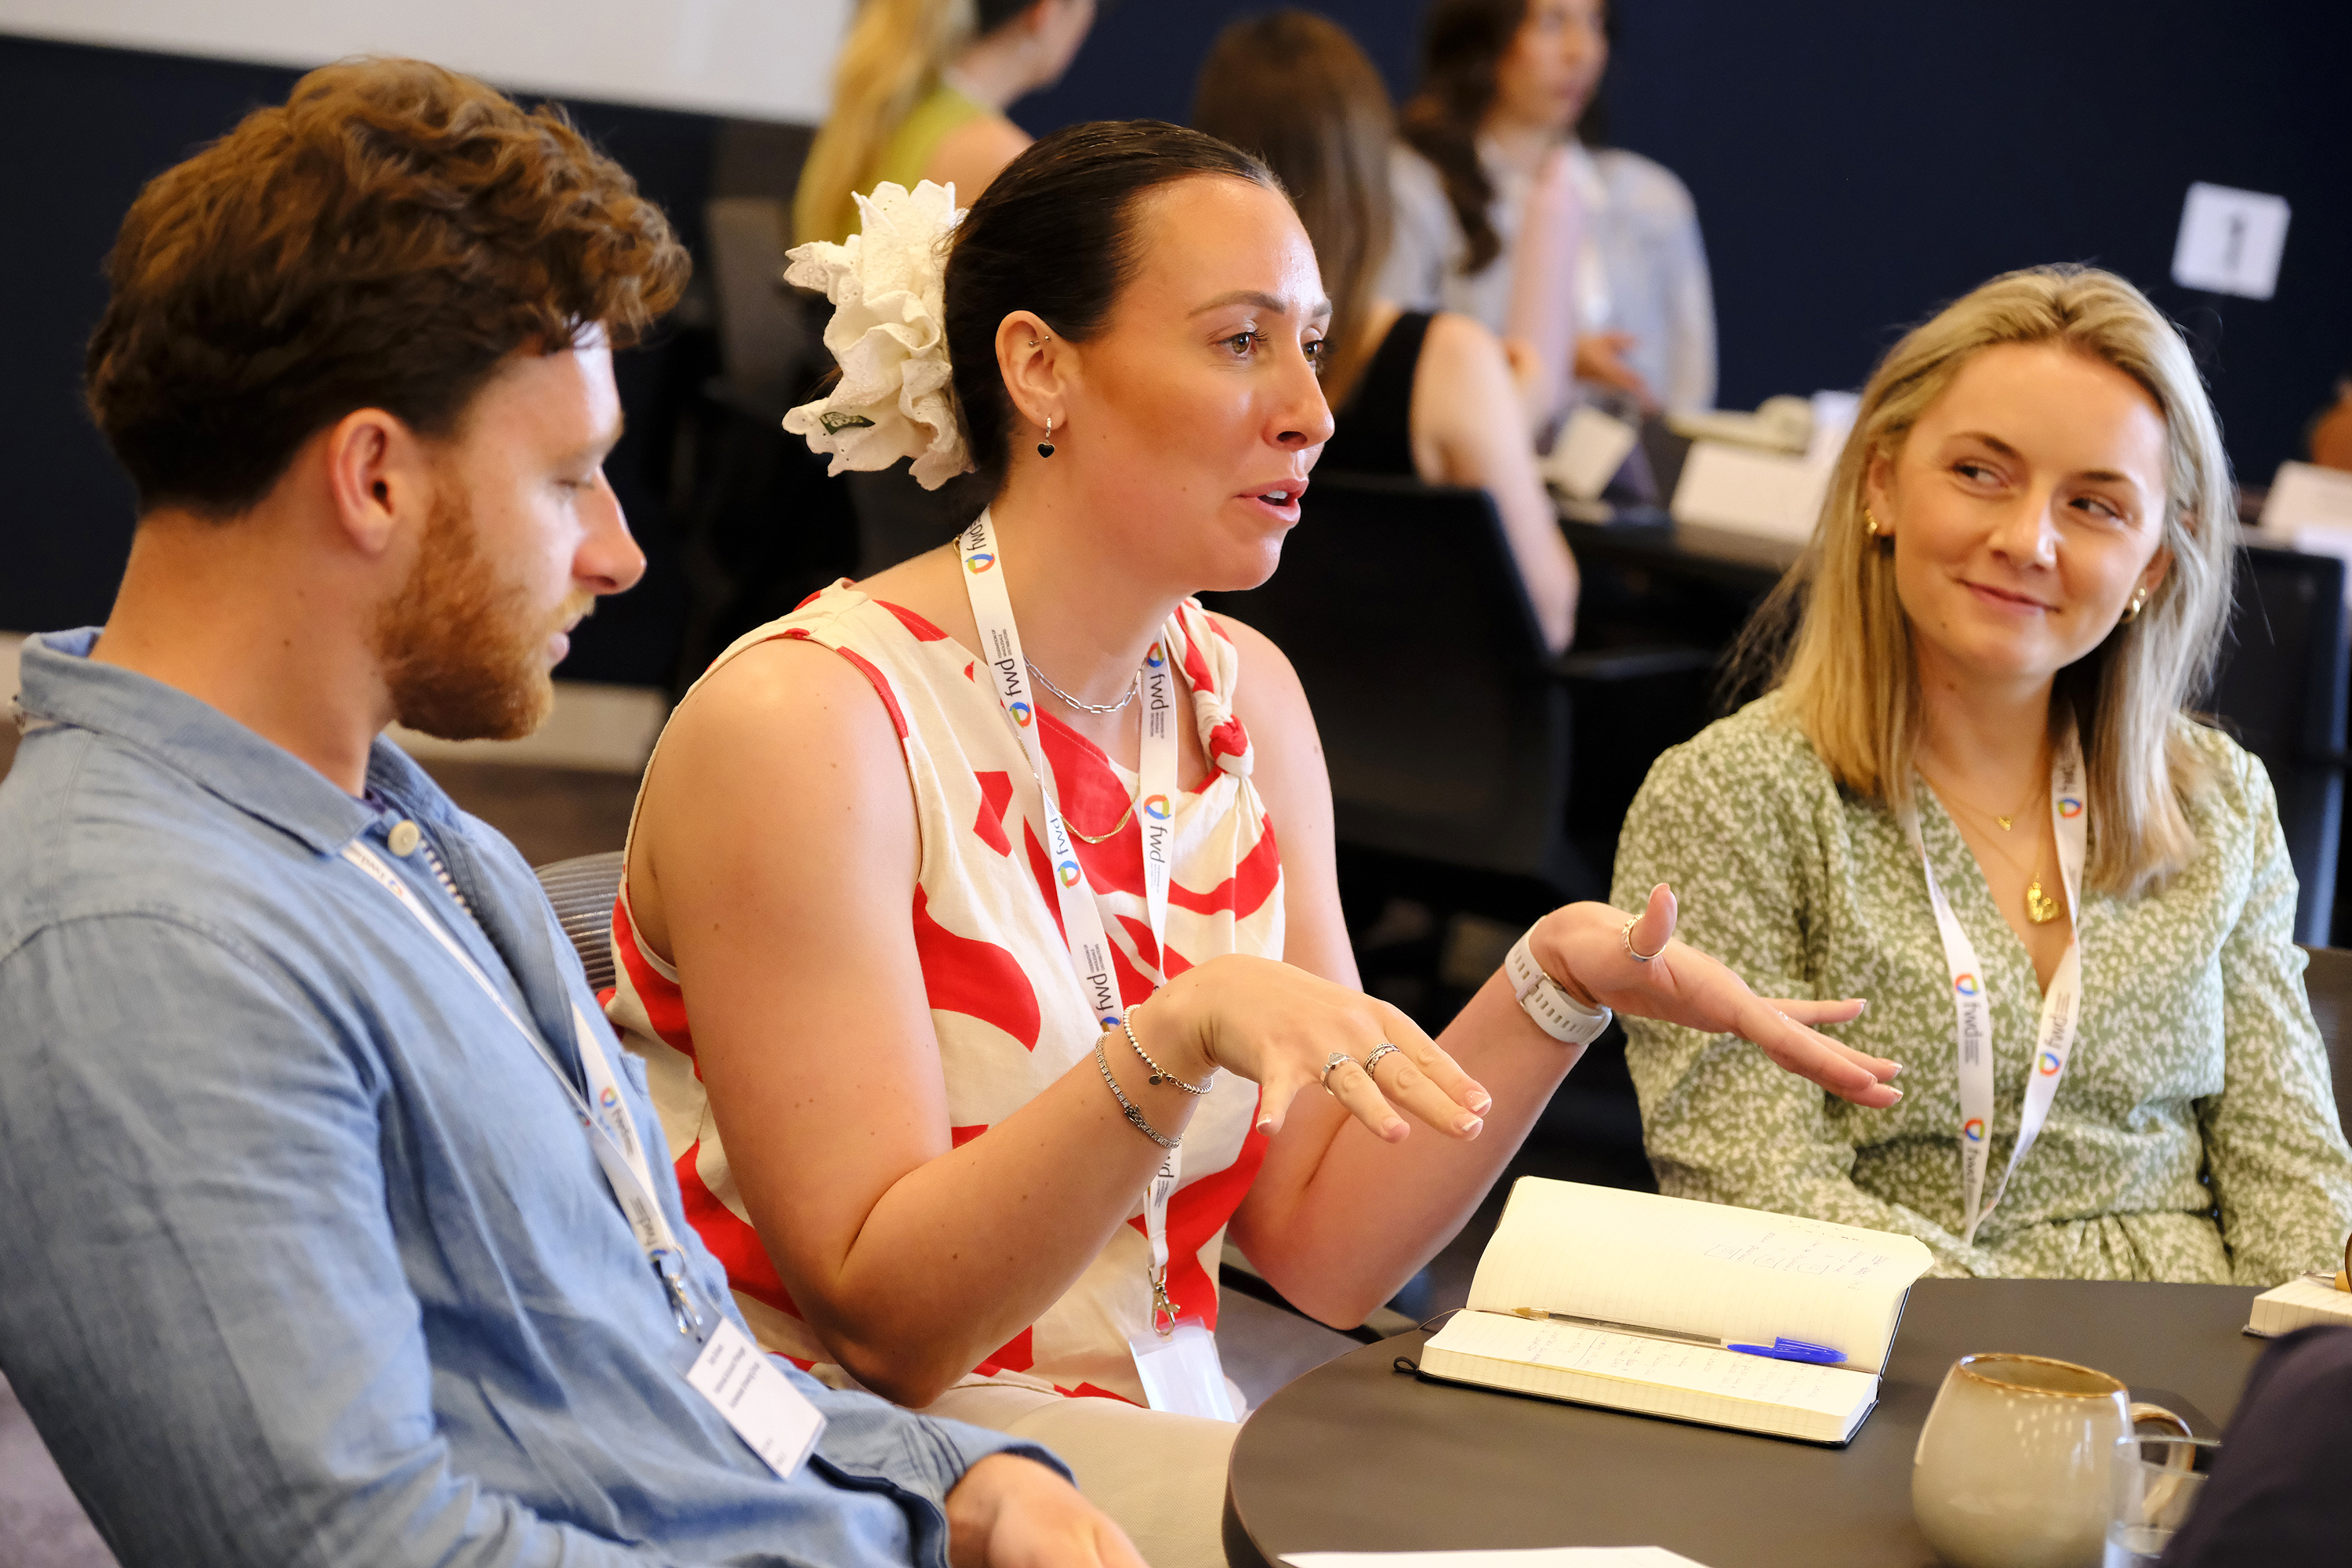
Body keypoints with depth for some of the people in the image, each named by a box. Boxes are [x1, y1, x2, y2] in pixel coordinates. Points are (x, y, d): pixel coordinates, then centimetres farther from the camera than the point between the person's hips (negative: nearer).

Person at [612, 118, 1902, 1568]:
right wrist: (1179, 1039, -31)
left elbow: (1322, 1253, 4)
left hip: (1164, 1446, 7)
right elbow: (884, 1320, -19)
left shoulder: (1246, 700, 7)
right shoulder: (805, 719, -15)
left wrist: (1554, 987, -9)